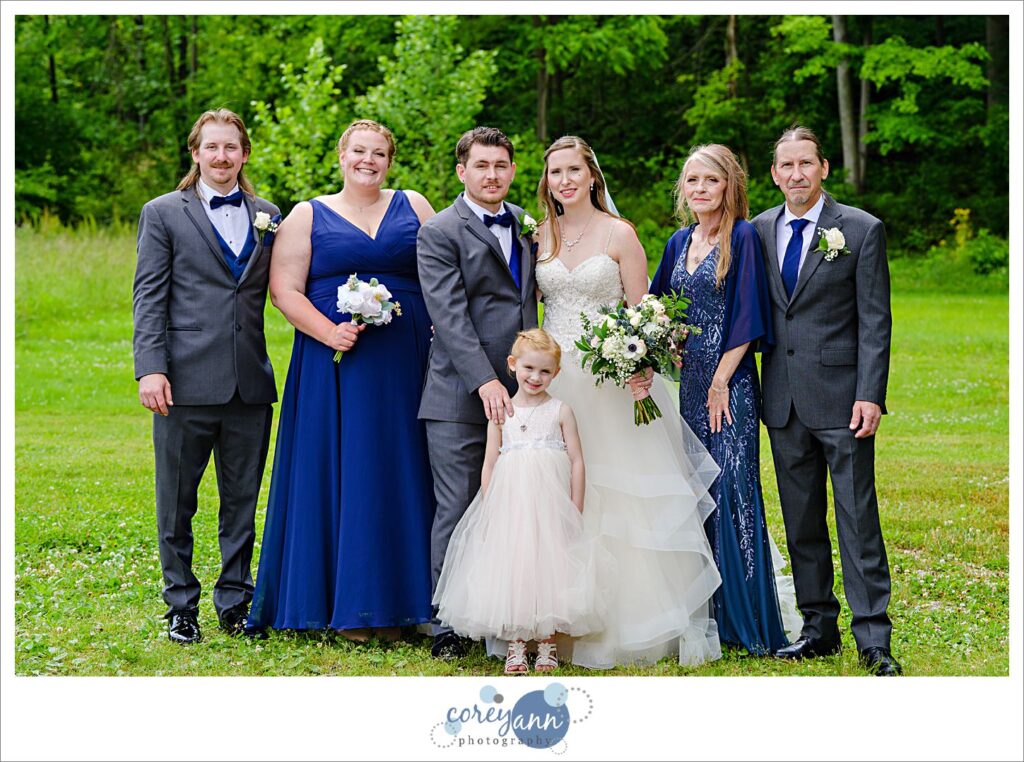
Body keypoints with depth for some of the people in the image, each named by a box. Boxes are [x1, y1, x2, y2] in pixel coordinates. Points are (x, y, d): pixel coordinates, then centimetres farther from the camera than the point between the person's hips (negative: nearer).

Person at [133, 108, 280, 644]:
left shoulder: (268, 216, 12)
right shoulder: (164, 214, 3)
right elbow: (149, 297, -2)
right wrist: (151, 369, -11)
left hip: (250, 383, 3)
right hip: (187, 380, -3)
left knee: (242, 500, 10)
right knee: (177, 501, 6)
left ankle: (235, 601, 21)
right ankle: (181, 606, 17)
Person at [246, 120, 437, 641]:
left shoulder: (414, 208, 12)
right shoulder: (309, 217, 6)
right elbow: (284, 289, -1)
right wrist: (328, 332, -15)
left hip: (404, 368, 2)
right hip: (333, 365, -2)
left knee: (398, 478, 3)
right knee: (339, 476, -1)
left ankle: (394, 602, 11)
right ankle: (345, 606, 7)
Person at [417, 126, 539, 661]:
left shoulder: (528, 225, 15)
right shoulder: (440, 234, -4)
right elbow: (450, 317, -12)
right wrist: (484, 381, -21)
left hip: (519, 392, 5)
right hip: (460, 399, -5)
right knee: (457, 514, -1)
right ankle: (447, 630, 6)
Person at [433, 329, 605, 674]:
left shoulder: (560, 411, 3)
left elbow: (577, 461, 2)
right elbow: (489, 464, 8)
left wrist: (575, 513, -2)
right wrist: (489, 509, 1)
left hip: (551, 502, -1)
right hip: (510, 503, 1)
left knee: (548, 567, -2)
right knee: (510, 567, -1)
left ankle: (547, 644, 8)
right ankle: (515, 645, 6)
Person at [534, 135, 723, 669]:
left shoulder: (619, 235, -1)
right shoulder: (539, 235, 9)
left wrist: (637, 368, -18)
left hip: (609, 380, -3)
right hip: (550, 379, 3)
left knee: (617, 500, -3)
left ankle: (630, 622, 5)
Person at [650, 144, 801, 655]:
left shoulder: (742, 237, -7)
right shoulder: (680, 242, 13)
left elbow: (746, 316, -12)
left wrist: (721, 382, -14)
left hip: (730, 382, -7)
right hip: (690, 381, 7)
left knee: (732, 488, -8)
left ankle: (748, 620, -3)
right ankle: (705, 611, 15)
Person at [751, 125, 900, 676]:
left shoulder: (862, 230, -3)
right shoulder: (759, 231, 9)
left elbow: (875, 321, -5)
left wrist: (870, 396, -13)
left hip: (841, 397, -5)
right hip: (783, 401, 5)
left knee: (857, 518, -5)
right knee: (801, 522, 10)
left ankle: (872, 638, -2)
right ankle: (818, 627, 19)